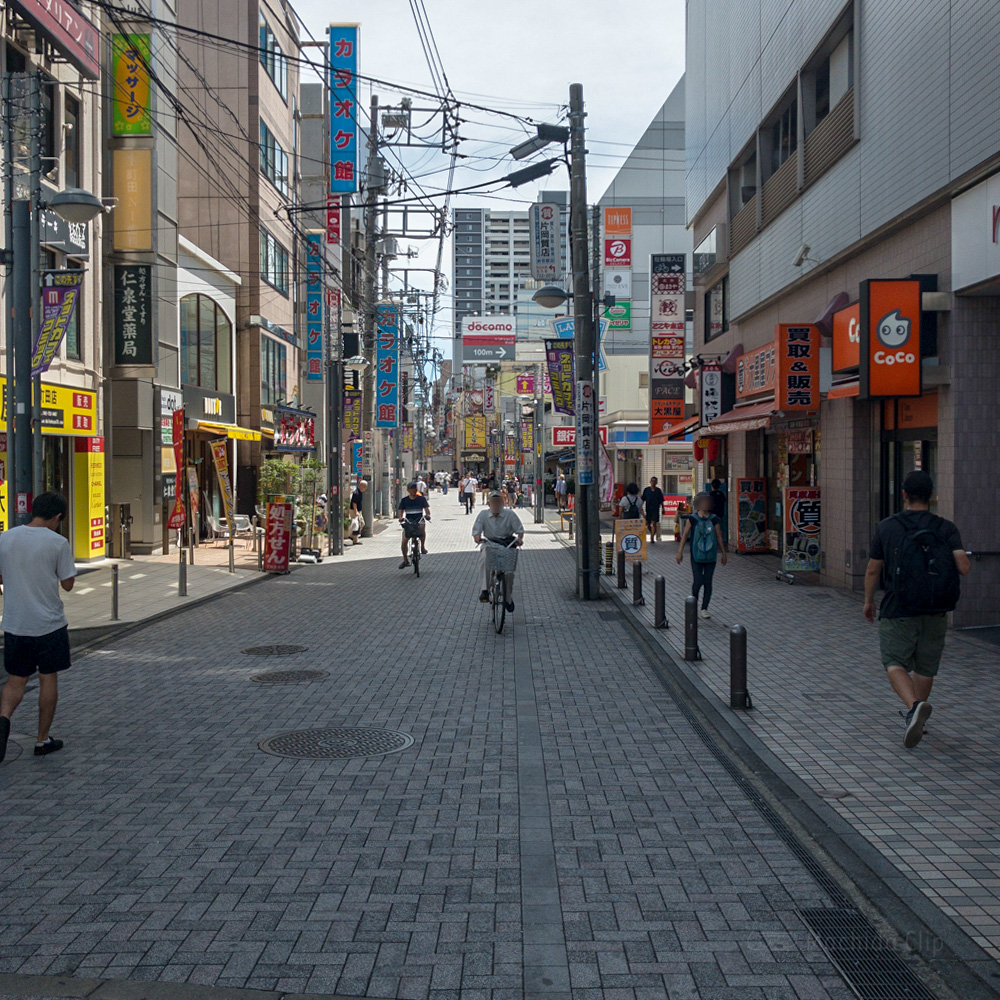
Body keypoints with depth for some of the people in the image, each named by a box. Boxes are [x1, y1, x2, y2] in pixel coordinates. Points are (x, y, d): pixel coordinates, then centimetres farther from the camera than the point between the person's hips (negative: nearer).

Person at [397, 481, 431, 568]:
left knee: (422, 528, -37)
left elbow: (426, 508, -2)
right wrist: (400, 517, -22)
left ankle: (423, 547, -15)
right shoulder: (404, 500, 6)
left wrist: (427, 515, -25)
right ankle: (405, 560, 5)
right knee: (404, 541, -11)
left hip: (419, 521, -1)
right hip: (408, 522, 1)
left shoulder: (421, 499, 5)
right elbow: (400, 510, 0)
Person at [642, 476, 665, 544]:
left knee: (654, 524, -11)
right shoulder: (646, 490, 5)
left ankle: (652, 538, -12)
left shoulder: (658, 490, 5)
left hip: (656, 510, -2)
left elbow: (661, 501, 11)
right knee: (647, 524, 8)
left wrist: (662, 509, 9)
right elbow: (643, 500, 6)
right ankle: (653, 533, 34)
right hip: (648, 509, 2)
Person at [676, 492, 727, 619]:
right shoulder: (692, 519, -3)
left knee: (708, 582, 3)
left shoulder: (714, 519, 2)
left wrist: (723, 553, 12)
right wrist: (680, 551, -2)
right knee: (698, 581, -8)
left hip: (710, 556, 2)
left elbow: (719, 537, 10)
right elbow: (685, 535, 1)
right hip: (696, 555, -2)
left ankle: (704, 609, 12)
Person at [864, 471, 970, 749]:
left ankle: (915, 706, -23)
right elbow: (964, 567, -14)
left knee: (895, 664, 4)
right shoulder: (946, 529, -2)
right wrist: (945, 566, 9)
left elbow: (873, 570, 1)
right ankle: (914, 718, 30)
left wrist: (868, 601, 16)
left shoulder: (887, 527, -4)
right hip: (935, 612, 3)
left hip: (899, 611, -3)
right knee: (925, 667, 18)